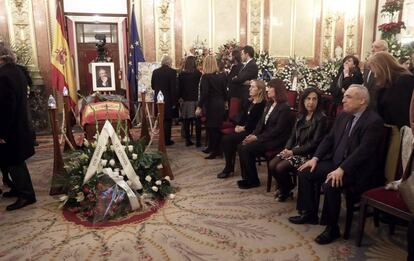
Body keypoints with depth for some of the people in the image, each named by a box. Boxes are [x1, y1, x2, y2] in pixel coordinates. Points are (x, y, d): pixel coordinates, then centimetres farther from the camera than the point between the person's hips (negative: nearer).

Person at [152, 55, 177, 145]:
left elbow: (152, 86, 8)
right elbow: (173, 88, -14)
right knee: (167, 120, 5)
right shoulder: (172, 72, -11)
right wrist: (174, 102, -9)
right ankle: (167, 140, 9)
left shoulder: (155, 72, 2)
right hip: (168, 100, -4)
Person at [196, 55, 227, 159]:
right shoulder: (221, 75, 3)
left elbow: (204, 93, -19)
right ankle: (211, 147, 27)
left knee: (212, 128, 1)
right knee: (217, 126, 14)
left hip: (210, 105, -6)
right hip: (220, 104, 6)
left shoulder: (206, 77, -14)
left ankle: (215, 150, 6)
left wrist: (199, 107, -15)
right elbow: (225, 91, 8)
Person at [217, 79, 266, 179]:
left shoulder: (262, 104, -12)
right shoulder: (250, 101, 15)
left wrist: (244, 128, -14)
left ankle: (229, 168, -5)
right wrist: (238, 125, 0)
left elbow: (257, 122, -17)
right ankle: (229, 167, -6)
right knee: (226, 139, -12)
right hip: (244, 129, 8)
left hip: (251, 131, -8)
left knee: (228, 139, -20)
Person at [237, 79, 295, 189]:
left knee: (246, 149, -21)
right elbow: (261, 122, 12)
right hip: (266, 137, 8)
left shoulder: (284, 108, -13)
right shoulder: (270, 104, 14)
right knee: (241, 146, -9)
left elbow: (278, 130, -18)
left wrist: (258, 138, -19)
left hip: (276, 141, -8)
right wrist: (253, 135, -5)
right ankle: (246, 177, 0)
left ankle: (253, 180, -5)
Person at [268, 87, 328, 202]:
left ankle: (287, 190, 7)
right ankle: (283, 188, 11)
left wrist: (293, 152, -17)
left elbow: (315, 143, -14)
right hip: (294, 149, 6)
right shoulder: (301, 116, 12)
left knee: (280, 167, -23)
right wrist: (286, 149, -7)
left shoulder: (321, 118, -9)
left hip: (308, 153, -6)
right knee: (272, 165, -14)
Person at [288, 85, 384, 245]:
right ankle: (309, 213, 13)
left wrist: (341, 169, -29)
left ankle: (332, 227, -8)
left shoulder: (374, 121, -15)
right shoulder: (342, 116, 9)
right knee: (305, 172, -2)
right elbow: (329, 139, 11)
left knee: (330, 184, -31)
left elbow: (364, 150, -23)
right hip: (335, 161, 8)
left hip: (357, 169, -8)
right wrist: (315, 158, -1)